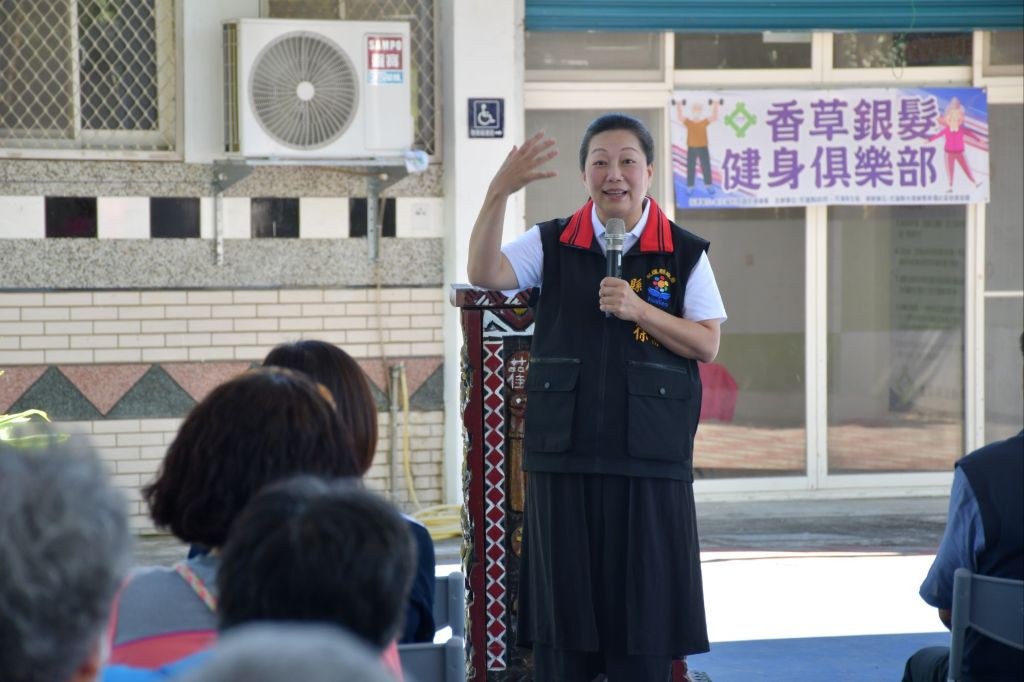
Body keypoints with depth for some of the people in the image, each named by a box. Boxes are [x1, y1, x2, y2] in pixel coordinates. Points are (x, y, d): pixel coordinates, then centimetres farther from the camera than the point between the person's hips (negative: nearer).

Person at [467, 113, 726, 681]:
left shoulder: (683, 254, 5)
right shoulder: (552, 245, 7)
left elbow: (707, 344, 0)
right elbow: (484, 273, -9)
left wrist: (639, 310, -14)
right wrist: (499, 192, -21)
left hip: (647, 459, -1)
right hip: (564, 452, 1)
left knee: (642, 604, 1)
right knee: (562, 598, 3)